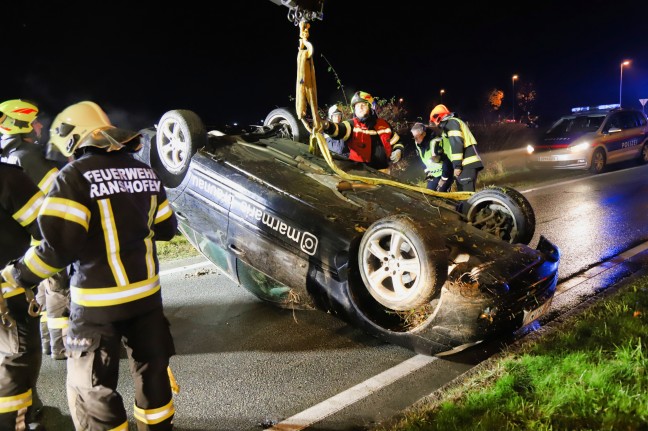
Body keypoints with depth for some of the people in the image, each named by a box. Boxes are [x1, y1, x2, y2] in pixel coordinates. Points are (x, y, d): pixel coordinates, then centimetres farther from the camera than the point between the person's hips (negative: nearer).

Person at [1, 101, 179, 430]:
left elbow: (59, 244, -20)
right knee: (152, 368, 20)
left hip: (99, 300, -6)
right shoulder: (145, 171, 5)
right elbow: (166, 228, 11)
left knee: (92, 388, 9)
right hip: (146, 291, 7)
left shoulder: (75, 175, -13)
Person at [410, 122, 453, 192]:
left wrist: (443, 179, -22)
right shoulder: (418, 144, -5)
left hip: (444, 173, -8)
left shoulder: (435, 143, -31)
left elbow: (446, 161, -29)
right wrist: (427, 170, 9)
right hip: (433, 175, 8)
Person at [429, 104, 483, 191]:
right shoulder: (453, 123, 29)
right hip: (468, 163, 10)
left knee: (467, 193, -15)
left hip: (467, 164, -10)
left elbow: (456, 144, -16)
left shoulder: (450, 123, -3)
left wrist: (457, 166, -18)